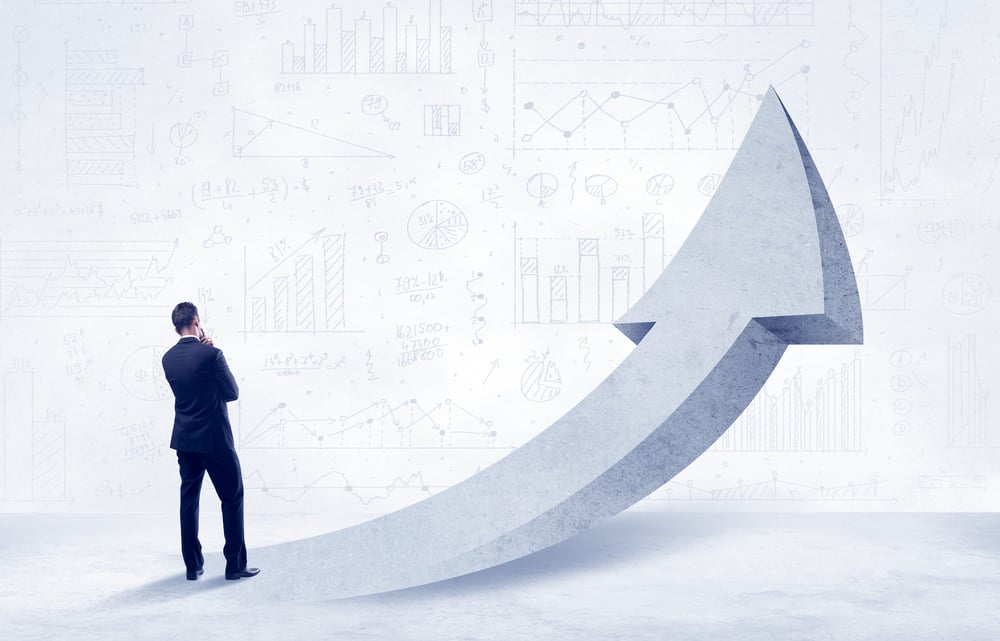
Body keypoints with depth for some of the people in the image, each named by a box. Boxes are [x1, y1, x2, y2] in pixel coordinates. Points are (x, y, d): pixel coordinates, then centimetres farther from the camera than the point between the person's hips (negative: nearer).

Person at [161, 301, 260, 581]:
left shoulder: (168, 358, 2)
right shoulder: (210, 355, -17)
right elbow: (233, 392, -8)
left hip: (184, 440, 6)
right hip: (215, 440, -6)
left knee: (189, 500, 10)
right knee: (232, 498, 5)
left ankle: (193, 566, 15)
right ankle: (235, 565, 7)